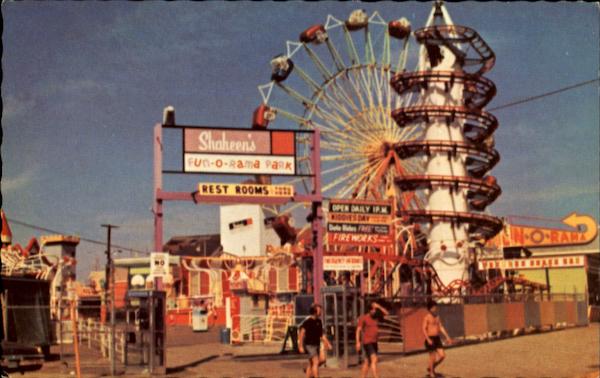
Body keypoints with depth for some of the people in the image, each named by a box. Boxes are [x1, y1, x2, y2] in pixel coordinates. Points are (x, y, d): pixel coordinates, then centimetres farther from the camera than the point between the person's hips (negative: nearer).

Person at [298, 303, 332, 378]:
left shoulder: (319, 321, 9)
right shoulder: (307, 321, -11)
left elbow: (321, 334, 17)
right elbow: (302, 333, -11)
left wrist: (327, 343, 11)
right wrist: (300, 346, -15)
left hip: (317, 345, 7)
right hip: (310, 345, -7)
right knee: (316, 362, -12)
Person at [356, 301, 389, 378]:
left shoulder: (376, 317, 11)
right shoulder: (363, 318, -7)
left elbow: (386, 313, 8)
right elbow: (358, 330, -10)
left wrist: (379, 307, -5)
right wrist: (358, 342, -17)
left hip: (374, 343, 7)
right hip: (367, 342, -7)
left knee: (367, 362, 9)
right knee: (374, 360, -19)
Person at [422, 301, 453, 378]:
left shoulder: (437, 317, 12)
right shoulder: (427, 318, -10)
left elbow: (441, 327, 15)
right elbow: (424, 329, -16)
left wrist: (447, 337, 10)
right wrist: (428, 339, -26)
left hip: (437, 338, 7)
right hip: (430, 339, -7)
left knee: (442, 355, 3)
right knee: (433, 357, -3)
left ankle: (430, 368, 23)